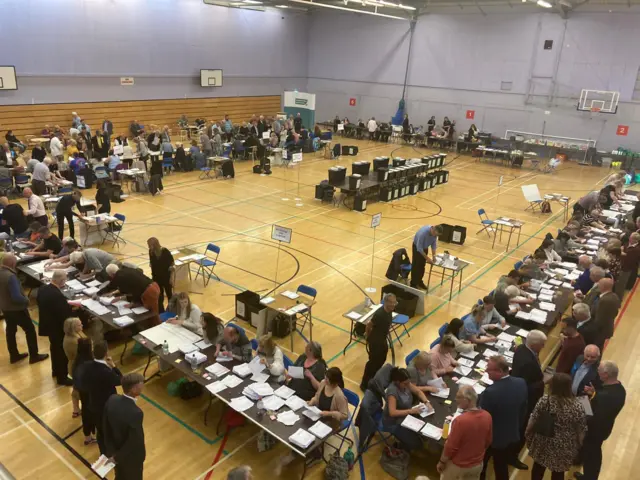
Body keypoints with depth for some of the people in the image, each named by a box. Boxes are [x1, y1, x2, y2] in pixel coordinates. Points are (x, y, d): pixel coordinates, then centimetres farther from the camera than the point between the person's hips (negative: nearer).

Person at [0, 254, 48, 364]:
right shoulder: (10, 276, -31)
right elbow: (17, 297, -31)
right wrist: (26, 300, -13)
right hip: (16, 309, -9)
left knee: (10, 330, 19)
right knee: (30, 330, 6)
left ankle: (14, 355, 32)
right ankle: (34, 356, 14)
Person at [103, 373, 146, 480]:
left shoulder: (111, 400, -18)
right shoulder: (135, 413, -39)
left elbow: (106, 427, -6)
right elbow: (134, 441, -29)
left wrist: (111, 451, 4)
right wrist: (117, 457, -11)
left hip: (116, 451, 6)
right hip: (131, 458, -6)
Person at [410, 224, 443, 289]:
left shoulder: (435, 233, -19)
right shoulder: (423, 232, -39)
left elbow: (434, 244, -5)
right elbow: (419, 248, -34)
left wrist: (433, 255, -14)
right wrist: (427, 258, -29)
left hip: (425, 247, 6)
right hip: (417, 247, -6)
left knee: (422, 266, 12)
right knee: (416, 266, -2)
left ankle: (419, 281, 26)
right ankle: (413, 284, 7)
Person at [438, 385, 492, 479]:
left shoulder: (460, 420, -32)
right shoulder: (487, 416, -15)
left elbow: (450, 446, -22)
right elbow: (488, 442, 1)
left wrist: (442, 462, -7)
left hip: (457, 465, -5)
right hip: (478, 464, 5)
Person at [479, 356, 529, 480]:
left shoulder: (490, 392, -35)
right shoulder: (521, 383, -15)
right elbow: (523, 410, 2)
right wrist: (517, 427, 19)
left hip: (489, 437, -5)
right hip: (512, 435, 5)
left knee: (481, 467, 21)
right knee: (502, 469, 24)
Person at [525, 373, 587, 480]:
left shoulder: (544, 401, -18)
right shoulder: (577, 407, -21)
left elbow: (532, 422, -11)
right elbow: (581, 432, -11)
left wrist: (528, 437, 7)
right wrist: (578, 447, 7)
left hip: (542, 443, 1)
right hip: (563, 448, -1)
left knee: (538, 467, 24)